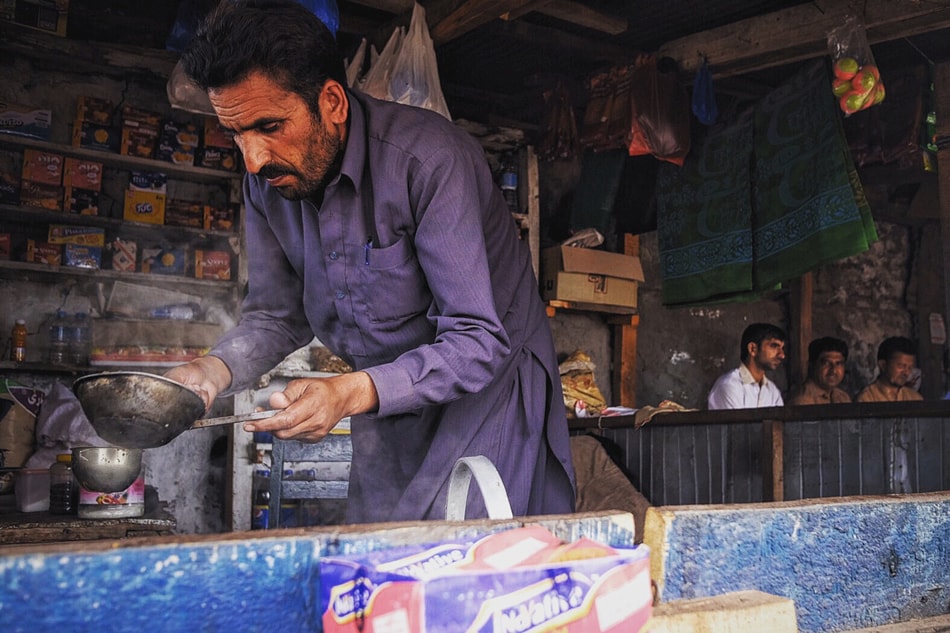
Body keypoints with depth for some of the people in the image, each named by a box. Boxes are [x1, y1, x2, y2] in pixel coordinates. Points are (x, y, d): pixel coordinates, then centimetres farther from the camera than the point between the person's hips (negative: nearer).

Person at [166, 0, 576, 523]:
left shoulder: (428, 159, -27)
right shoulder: (266, 182, -6)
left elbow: (478, 340, -29)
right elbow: (278, 317, 3)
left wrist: (351, 393, -41)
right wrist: (213, 370, -18)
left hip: (487, 380, -5)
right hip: (385, 400, 6)